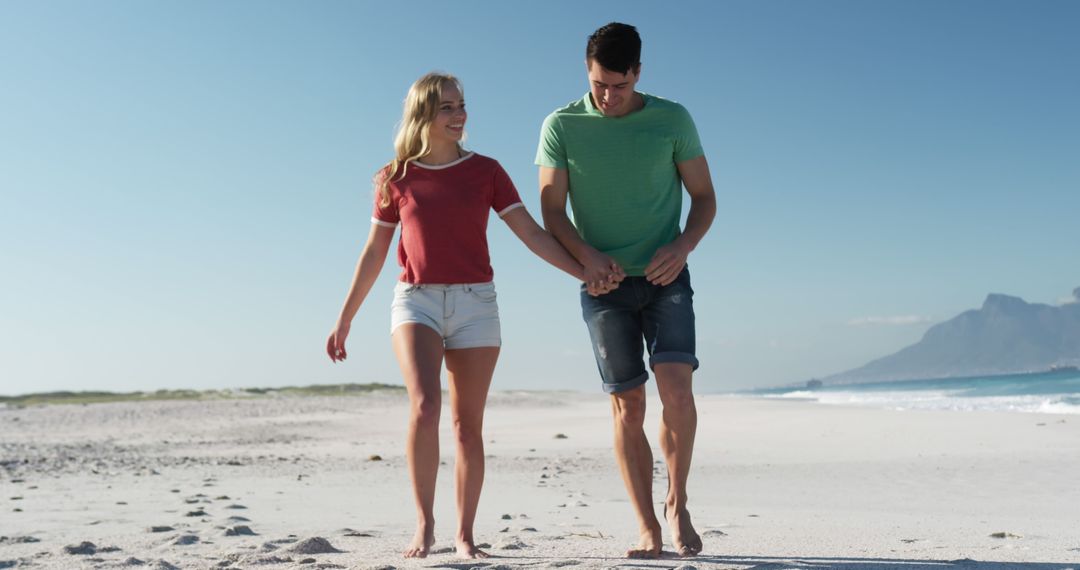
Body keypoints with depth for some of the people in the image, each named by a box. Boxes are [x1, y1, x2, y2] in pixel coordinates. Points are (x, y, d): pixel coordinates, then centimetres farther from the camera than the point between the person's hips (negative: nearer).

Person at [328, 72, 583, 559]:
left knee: (468, 425, 2)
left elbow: (532, 234, 1)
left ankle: (465, 534, 13)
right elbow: (373, 253, 11)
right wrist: (344, 319, 12)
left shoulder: (485, 171, 5)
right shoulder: (395, 178, 5)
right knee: (424, 406, -22)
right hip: (416, 301, -1)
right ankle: (424, 522, -7)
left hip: (475, 303, 1)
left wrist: (587, 274, -9)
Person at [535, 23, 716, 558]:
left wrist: (682, 246, -13)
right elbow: (552, 210, 0)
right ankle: (648, 530, 9)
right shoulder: (561, 126, 0)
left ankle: (677, 504, 5)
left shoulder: (672, 119, 1)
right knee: (627, 404, 1)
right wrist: (588, 256, -18)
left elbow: (704, 197, 6)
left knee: (676, 385, -16)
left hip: (664, 278, 0)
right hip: (604, 284, 0)